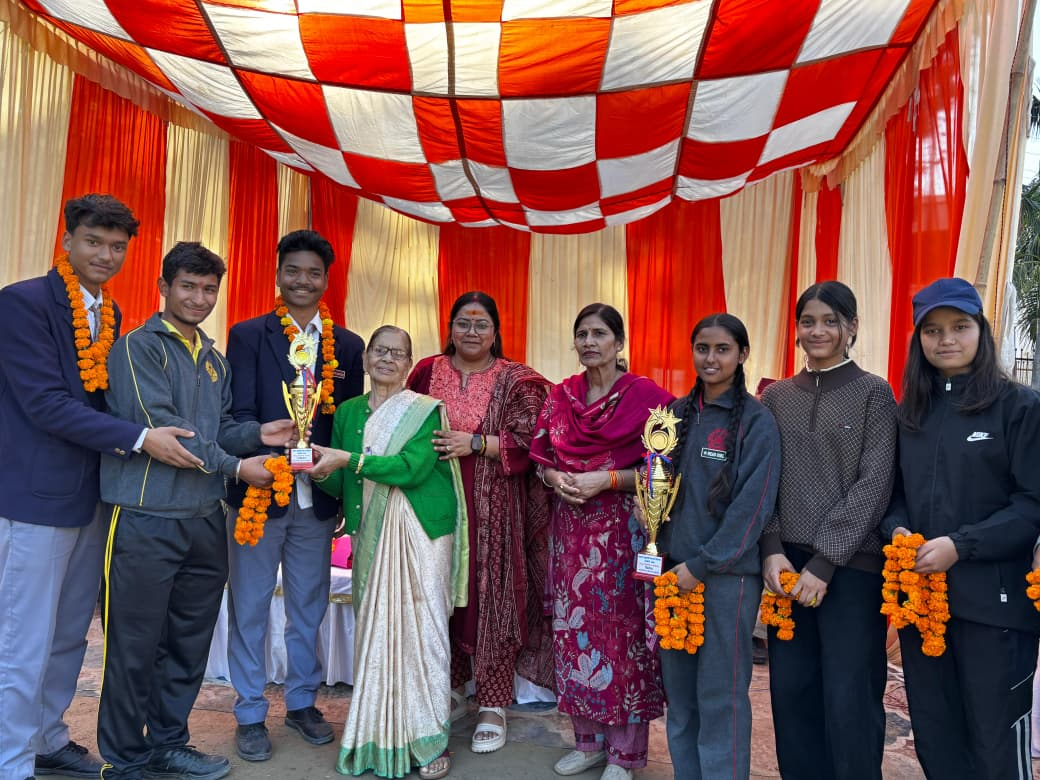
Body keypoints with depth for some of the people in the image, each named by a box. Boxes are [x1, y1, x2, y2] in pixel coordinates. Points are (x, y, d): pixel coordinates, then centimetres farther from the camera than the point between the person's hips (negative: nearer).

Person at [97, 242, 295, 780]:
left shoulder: (215, 360, 16)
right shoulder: (138, 346, -6)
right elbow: (159, 424, -15)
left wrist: (257, 434, -5)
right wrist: (235, 465, -14)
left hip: (204, 516, 7)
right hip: (146, 517, -7)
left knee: (189, 642, 14)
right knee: (136, 644, 4)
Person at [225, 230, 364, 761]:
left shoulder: (347, 345, 6)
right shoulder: (248, 335, -1)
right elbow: (239, 413, -9)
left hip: (317, 498, 3)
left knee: (309, 607, 15)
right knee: (249, 607, 10)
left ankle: (302, 702, 34)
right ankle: (250, 715, 26)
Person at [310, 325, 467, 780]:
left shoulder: (425, 410, -3)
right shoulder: (348, 411, 11)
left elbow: (412, 466, -18)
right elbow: (341, 485, 12)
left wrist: (348, 459, -20)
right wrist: (323, 471, -10)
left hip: (420, 534, -4)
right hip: (371, 535, 4)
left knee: (421, 627, -2)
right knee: (376, 630, 7)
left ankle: (429, 740, 10)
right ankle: (378, 735, 20)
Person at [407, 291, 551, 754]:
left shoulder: (514, 381, 1)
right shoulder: (428, 372, 9)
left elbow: (525, 441, -8)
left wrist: (474, 444, -17)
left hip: (493, 509, -2)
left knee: (491, 596, 1)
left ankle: (493, 705, 14)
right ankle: (449, 690, 28)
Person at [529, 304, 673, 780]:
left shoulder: (646, 396, -6)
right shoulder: (560, 396, 9)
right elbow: (540, 455, 13)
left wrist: (607, 480, -17)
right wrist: (556, 479, -8)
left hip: (622, 530, -4)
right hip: (570, 527, 5)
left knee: (620, 630, 2)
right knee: (576, 629, 10)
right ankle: (589, 741, 28)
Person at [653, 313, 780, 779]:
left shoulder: (757, 422, -7)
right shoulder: (678, 413, 8)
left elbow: (753, 506, -13)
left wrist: (701, 565, -14)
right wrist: (656, 551, 3)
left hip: (727, 574, -5)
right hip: (673, 569, 5)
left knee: (720, 694, 5)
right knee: (678, 689, 14)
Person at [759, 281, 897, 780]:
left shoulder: (873, 392, 0)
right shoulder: (776, 396, 9)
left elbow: (874, 484, -7)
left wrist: (825, 560, -13)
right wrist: (772, 550, -6)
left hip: (850, 565, -3)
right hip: (787, 564, 3)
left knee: (849, 698, 2)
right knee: (790, 689, 8)